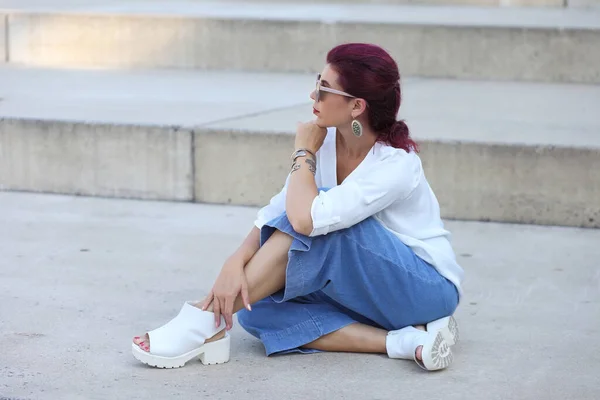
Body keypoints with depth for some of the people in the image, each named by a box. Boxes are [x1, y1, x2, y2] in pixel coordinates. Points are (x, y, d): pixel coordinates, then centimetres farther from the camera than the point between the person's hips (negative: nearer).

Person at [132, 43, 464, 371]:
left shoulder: (396, 164, -26)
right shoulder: (328, 142, -4)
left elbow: (305, 218, -36)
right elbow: (276, 212, -6)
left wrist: (304, 152, -19)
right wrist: (235, 263, -23)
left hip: (429, 290, -7)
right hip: (368, 291, 7)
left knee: (319, 223, -30)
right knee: (258, 307, -15)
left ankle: (208, 319, -23)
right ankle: (402, 341, -22)